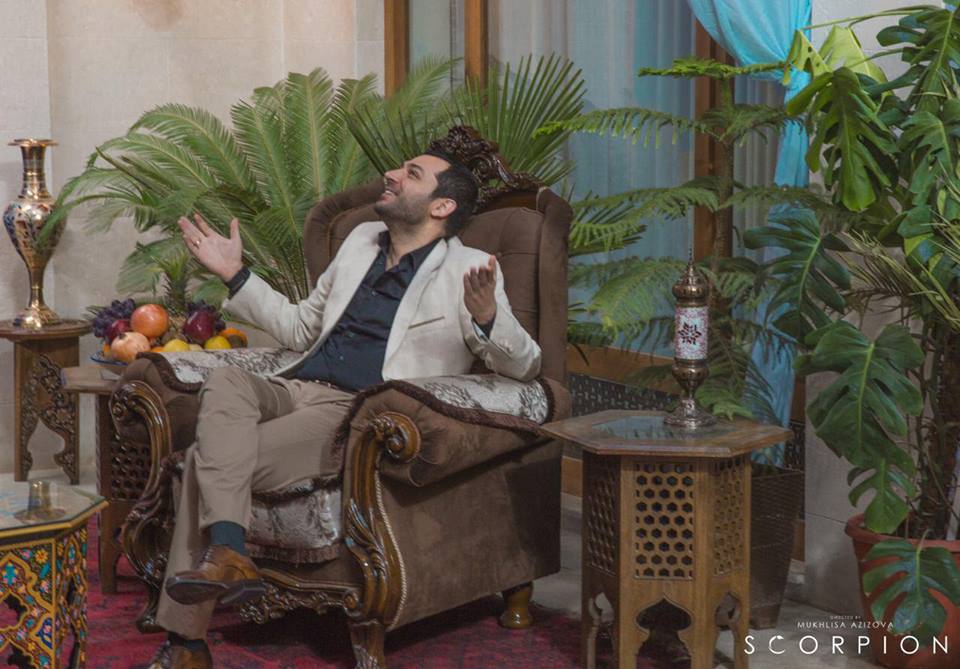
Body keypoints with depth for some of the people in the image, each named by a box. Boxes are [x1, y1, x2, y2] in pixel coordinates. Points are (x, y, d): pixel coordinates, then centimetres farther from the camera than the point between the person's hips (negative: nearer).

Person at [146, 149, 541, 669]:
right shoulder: (362, 239, 25)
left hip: (357, 412, -6)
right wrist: (234, 275, 26)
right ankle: (226, 551, -36)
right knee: (223, 381, -29)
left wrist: (487, 318, -21)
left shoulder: (469, 270, 6)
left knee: (207, 457, -26)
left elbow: (523, 366, -1)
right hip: (293, 390, 6)